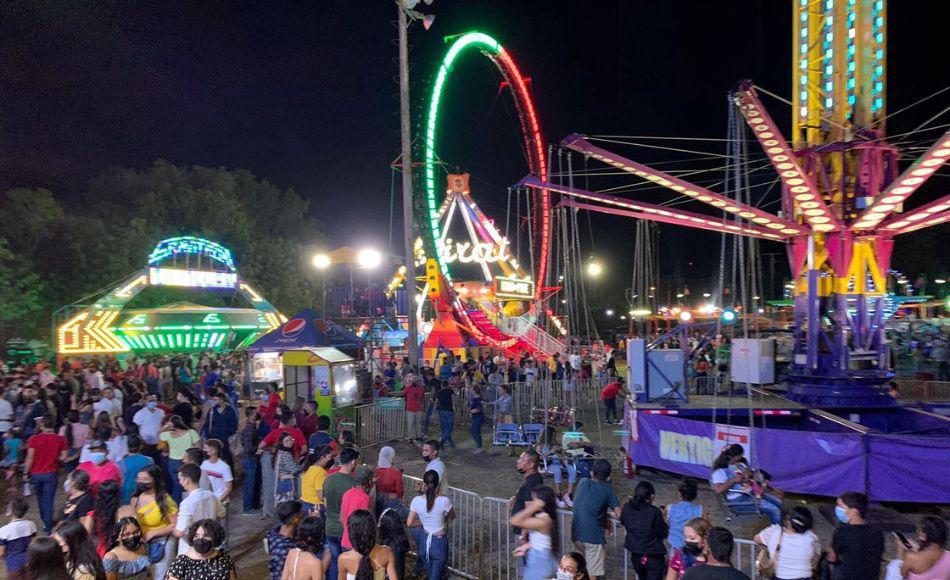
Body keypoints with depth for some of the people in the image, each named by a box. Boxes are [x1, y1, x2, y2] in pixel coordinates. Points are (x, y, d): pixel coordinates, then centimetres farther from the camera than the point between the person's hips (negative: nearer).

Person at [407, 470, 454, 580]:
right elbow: (452, 516, 1)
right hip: (439, 542, -3)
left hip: (424, 540, 3)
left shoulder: (416, 500, -14)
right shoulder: (444, 501, -21)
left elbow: (409, 524, -7)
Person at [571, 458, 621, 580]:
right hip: (593, 536, -5)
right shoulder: (607, 488, -4)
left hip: (576, 533, 5)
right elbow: (619, 515, -8)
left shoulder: (583, 483, 8)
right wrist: (607, 511, 11)